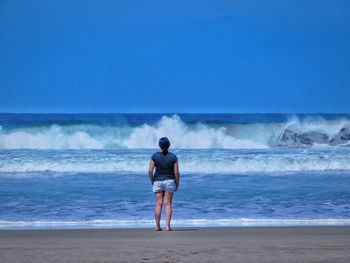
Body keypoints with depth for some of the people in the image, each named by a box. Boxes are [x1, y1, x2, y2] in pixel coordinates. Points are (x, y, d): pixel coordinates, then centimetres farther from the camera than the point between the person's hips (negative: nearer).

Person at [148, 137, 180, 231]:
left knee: (158, 204, 5)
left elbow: (150, 171, -8)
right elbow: (176, 173, -6)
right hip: (169, 181, -1)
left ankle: (157, 226, 6)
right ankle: (167, 226, -2)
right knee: (168, 204, 2)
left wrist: (152, 181, 8)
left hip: (158, 181, 1)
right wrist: (177, 184, 6)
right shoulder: (173, 157, -6)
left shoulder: (155, 156, -6)